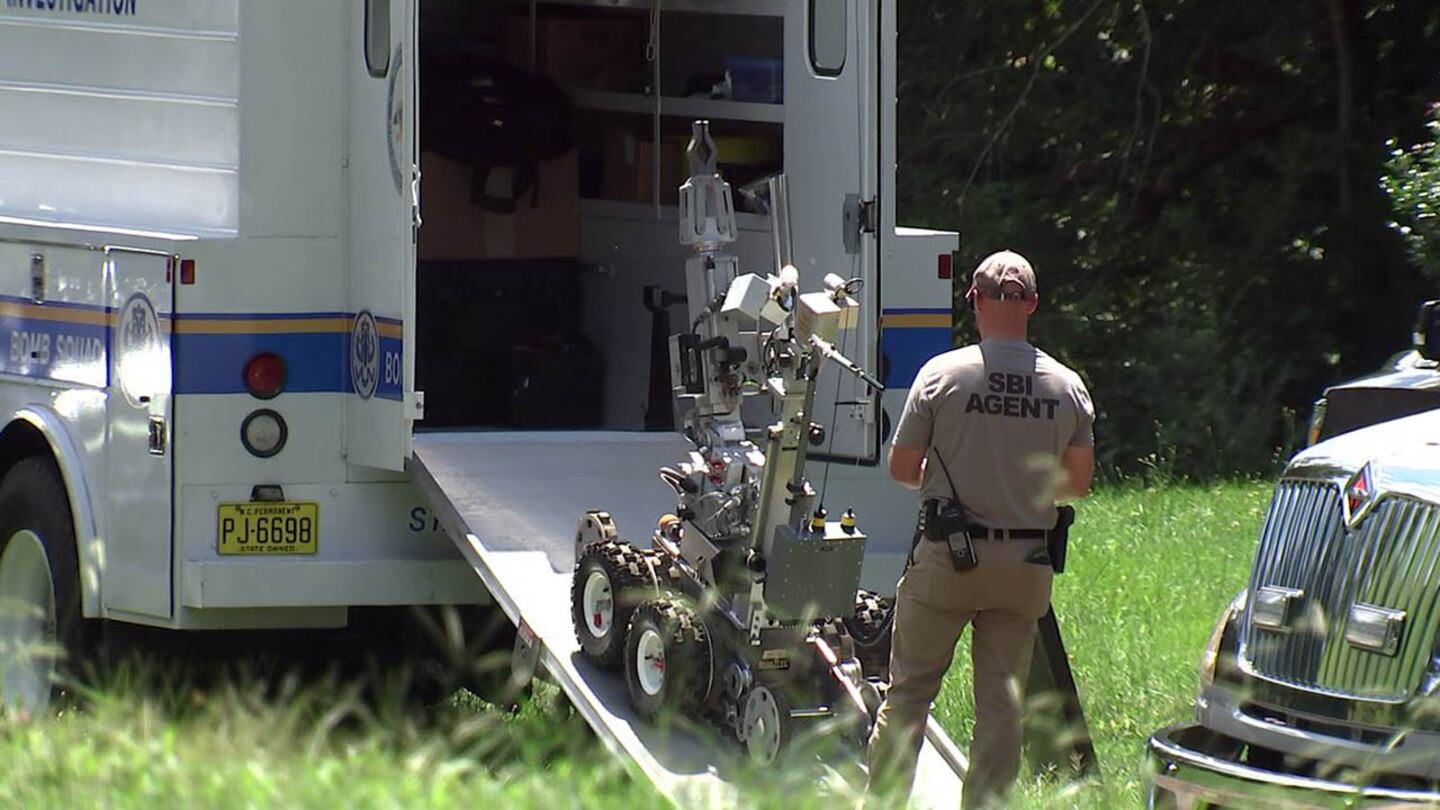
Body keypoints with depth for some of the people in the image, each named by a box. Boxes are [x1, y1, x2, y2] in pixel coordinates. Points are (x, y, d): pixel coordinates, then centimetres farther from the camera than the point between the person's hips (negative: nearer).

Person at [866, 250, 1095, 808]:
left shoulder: (942, 374, -9)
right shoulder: (1067, 386, -1)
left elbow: (901, 468, -4)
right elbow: (1078, 483, 6)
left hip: (946, 554, -2)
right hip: (1024, 564, 2)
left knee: (909, 689, 7)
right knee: (1002, 699, 8)